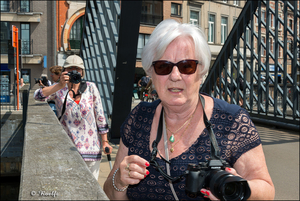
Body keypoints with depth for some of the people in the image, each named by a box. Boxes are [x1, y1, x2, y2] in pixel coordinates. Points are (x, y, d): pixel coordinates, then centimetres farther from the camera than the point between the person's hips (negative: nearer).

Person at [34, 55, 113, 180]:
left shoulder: (90, 87, 3)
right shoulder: (59, 89, 2)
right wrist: (60, 85, -27)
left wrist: (105, 141, 4)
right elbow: (38, 96, -15)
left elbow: (100, 116, 5)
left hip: (90, 147, 1)